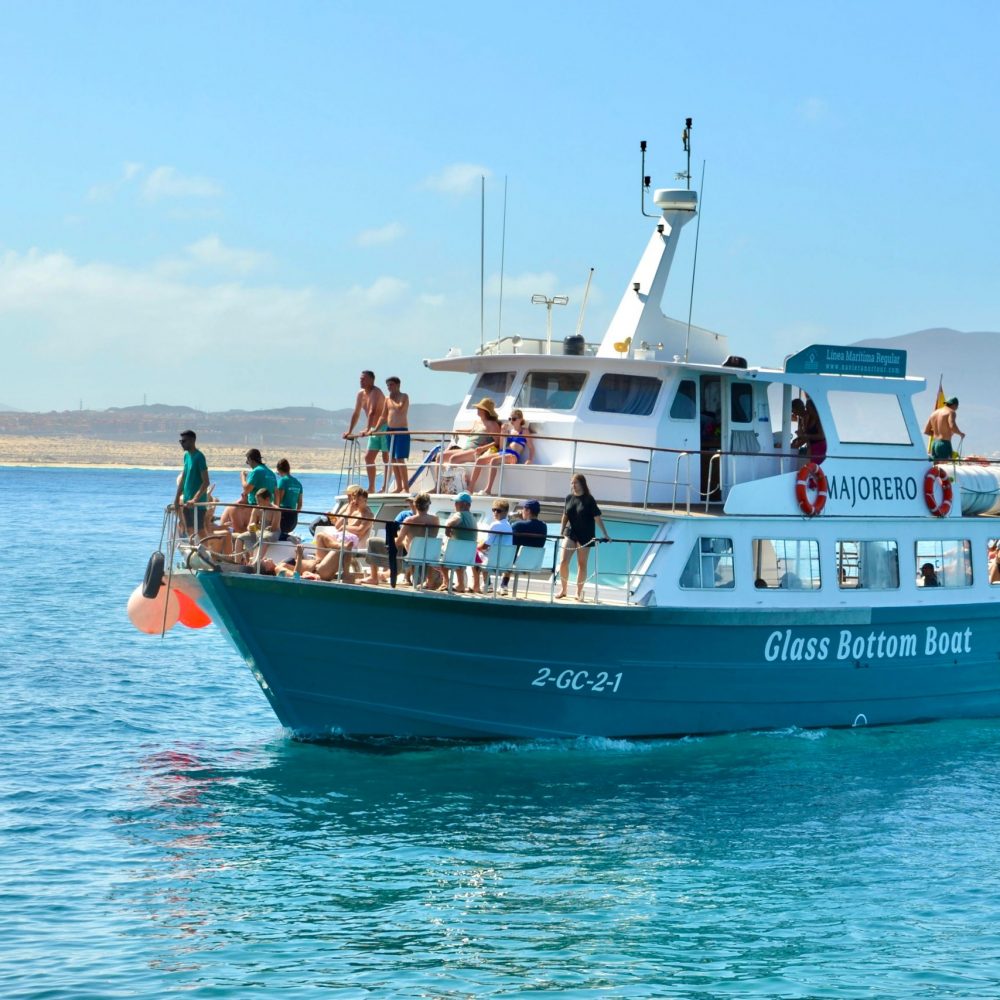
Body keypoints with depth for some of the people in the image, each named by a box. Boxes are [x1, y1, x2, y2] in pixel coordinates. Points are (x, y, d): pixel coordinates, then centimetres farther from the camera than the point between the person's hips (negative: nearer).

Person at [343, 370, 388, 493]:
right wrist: (349, 431, 9)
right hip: (374, 430, 9)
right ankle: (371, 488, 10)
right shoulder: (361, 394, 7)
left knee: (386, 458, -9)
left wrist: (367, 430, -42)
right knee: (368, 457, 7)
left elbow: (372, 412, -32)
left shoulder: (376, 392, -19)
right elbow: (356, 414, 13)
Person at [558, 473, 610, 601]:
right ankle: (563, 589, 9)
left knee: (582, 564, 5)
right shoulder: (569, 498, 2)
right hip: (570, 533, 3)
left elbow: (597, 518, -11)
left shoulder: (589, 500, -9)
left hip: (585, 536, -3)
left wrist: (605, 535, -15)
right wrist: (561, 532, 8)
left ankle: (579, 592, 15)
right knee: (563, 561, -6)